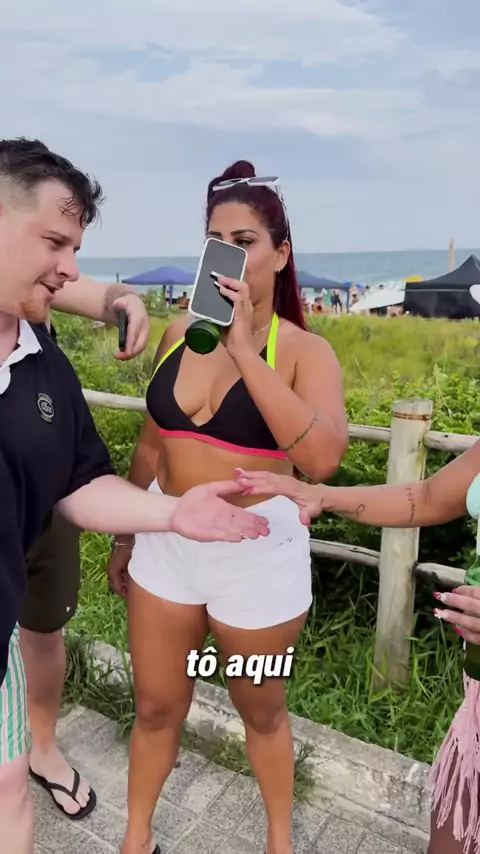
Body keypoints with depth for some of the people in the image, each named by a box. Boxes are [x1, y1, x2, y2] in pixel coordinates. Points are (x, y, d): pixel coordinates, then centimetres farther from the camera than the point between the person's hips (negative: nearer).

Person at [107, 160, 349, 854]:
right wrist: (126, 536, 15)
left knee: (262, 711, 21)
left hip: (258, 554, -3)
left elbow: (322, 457, -32)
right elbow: (152, 444, 8)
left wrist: (245, 348, -31)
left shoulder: (304, 351, -13)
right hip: (166, 545, 4)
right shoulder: (181, 332, -1)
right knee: (156, 706, 20)